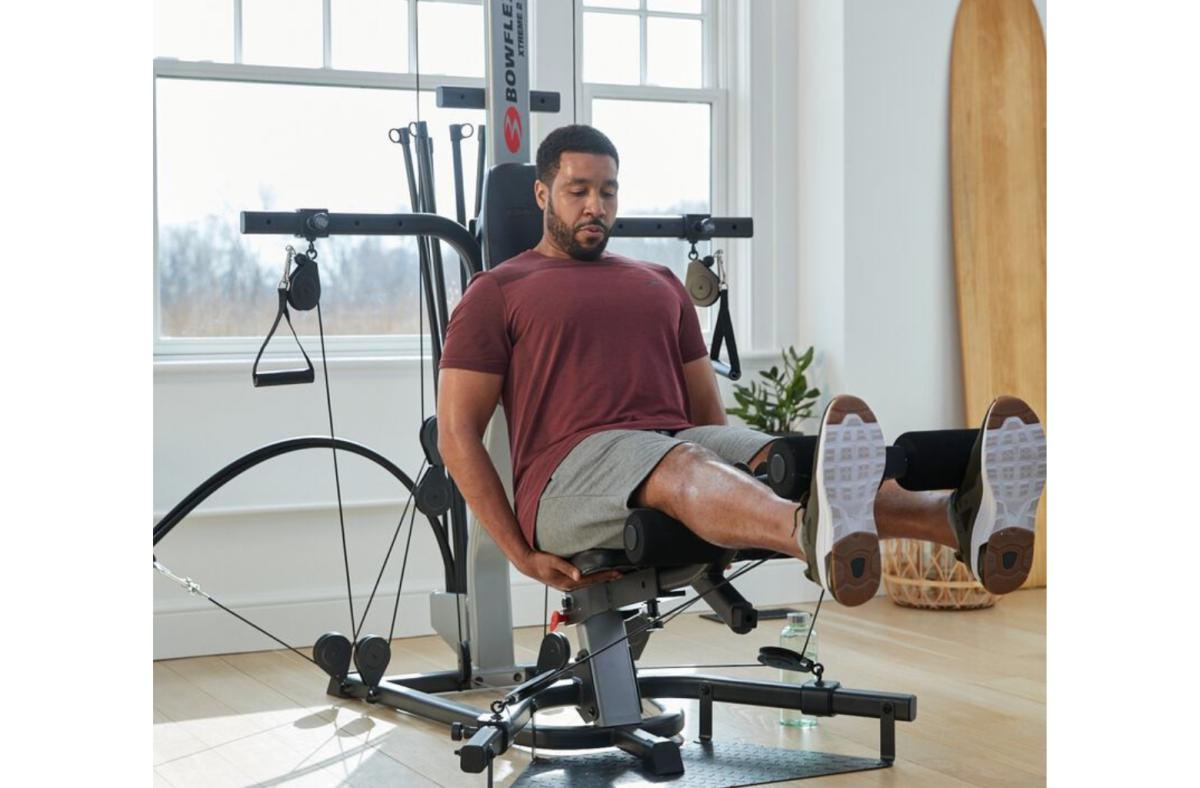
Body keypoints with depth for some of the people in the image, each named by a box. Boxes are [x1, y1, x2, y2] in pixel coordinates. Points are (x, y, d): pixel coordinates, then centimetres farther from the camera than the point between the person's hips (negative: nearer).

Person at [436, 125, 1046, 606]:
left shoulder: (659, 283, 28)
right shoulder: (497, 293, 12)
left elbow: (707, 412, 25)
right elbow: (457, 434, 4)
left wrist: (746, 482, 4)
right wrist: (521, 553, -7)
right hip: (571, 475, -5)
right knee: (682, 465, -40)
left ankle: (958, 519, -58)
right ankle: (816, 533, -74)